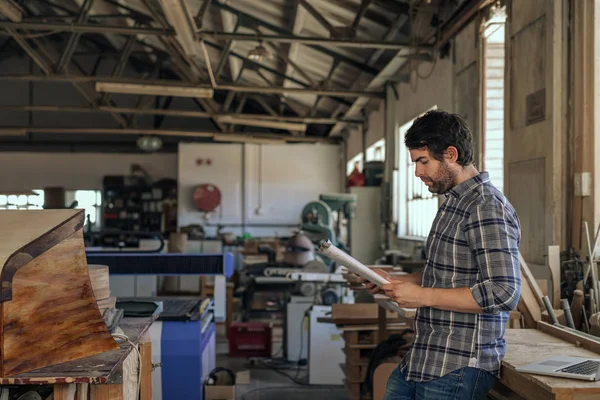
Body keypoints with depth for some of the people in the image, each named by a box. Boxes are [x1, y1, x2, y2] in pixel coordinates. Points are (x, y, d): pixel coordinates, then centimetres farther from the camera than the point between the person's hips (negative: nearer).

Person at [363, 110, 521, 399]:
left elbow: (504, 293, -25)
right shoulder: (453, 202, 14)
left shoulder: (487, 208, -18)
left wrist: (423, 296, -20)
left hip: (458, 369, -9)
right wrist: (394, 282, 8)